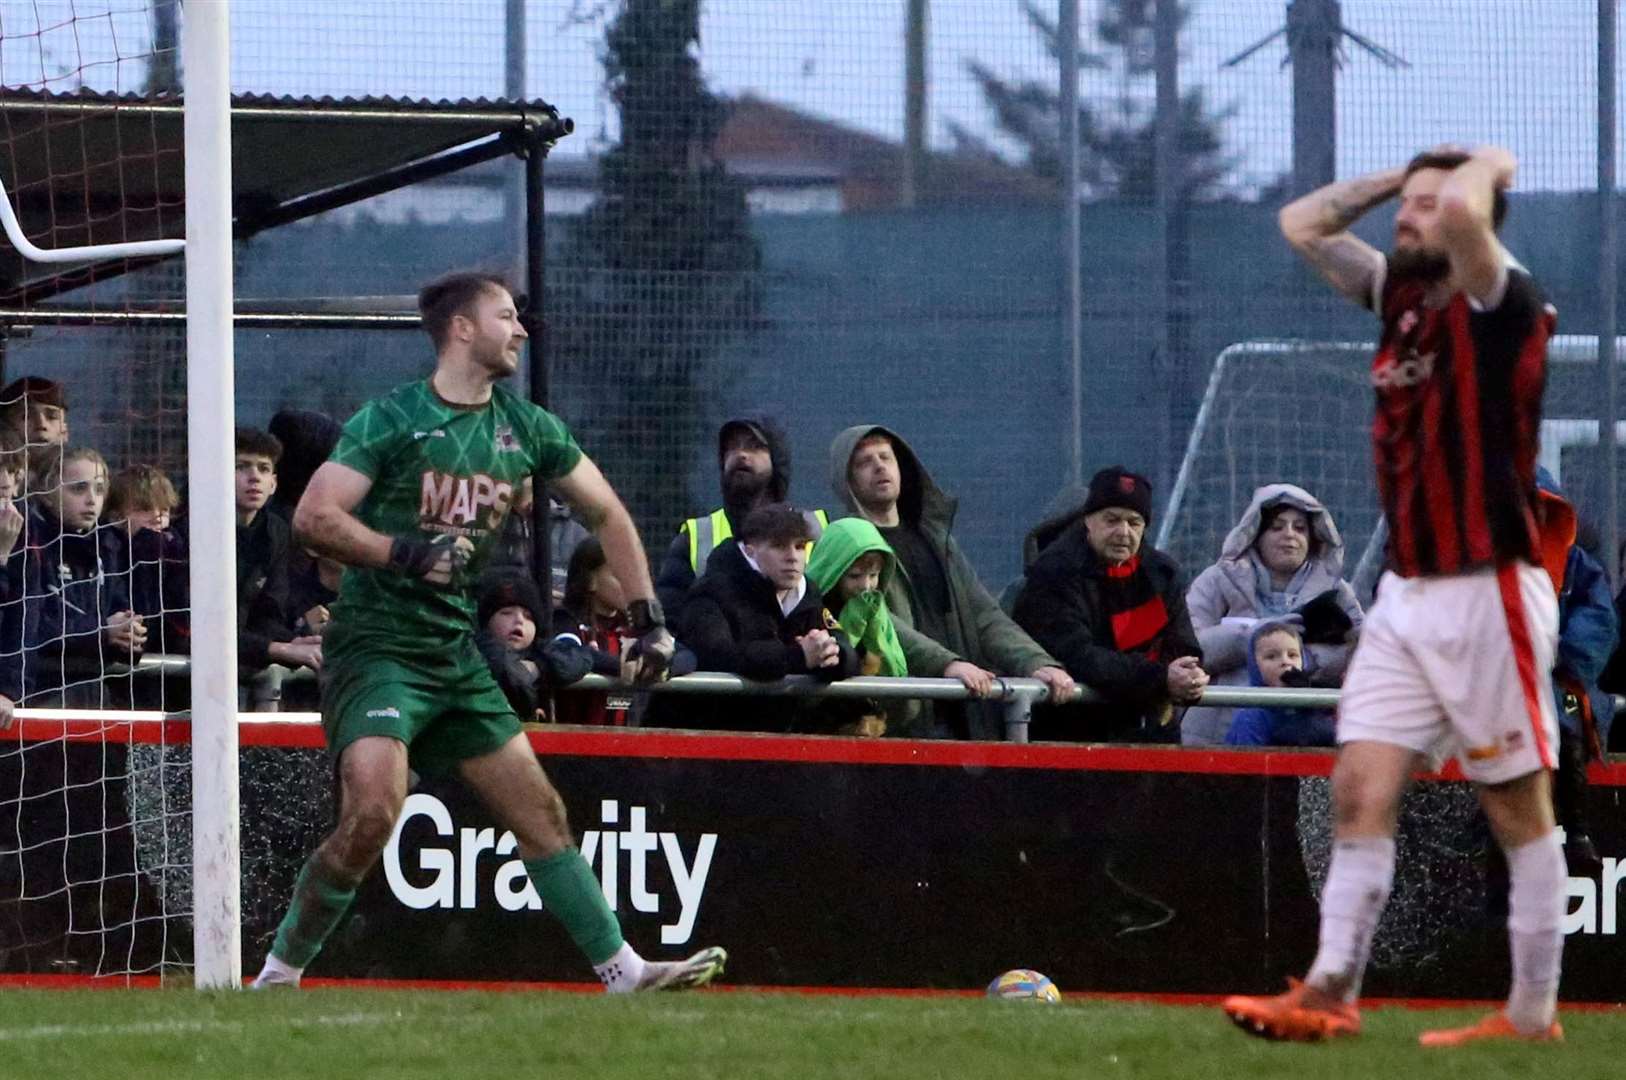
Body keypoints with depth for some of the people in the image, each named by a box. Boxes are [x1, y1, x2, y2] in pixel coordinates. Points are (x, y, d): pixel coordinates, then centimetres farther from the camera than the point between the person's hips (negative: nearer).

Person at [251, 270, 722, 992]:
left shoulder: (524, 426, 9)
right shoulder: (392, 418, -11)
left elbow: (606, 513, 20)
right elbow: (313, 517, -19)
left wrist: (648, 619, 12)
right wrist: (408, 552, -28)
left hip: (456, 654, 7)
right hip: (375, 644, -7)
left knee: (540, 813, 7)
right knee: (374, 810, -24)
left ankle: (622, 972, 14)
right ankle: (280, 971, -11)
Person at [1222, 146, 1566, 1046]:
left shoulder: (1498, 305, -12)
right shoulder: (1402, 295, 11)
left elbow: (1465, 211, -32)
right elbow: (1303, 226, 21)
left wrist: (1487, 165, -11)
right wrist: (1400, 175, 13)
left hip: (1488, 594, -8)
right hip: (1405, 597, 8)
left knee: (1518, 809, 0)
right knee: (1360, 791, 0)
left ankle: (1533, 1014, 5)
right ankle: (1330, 992, -2)